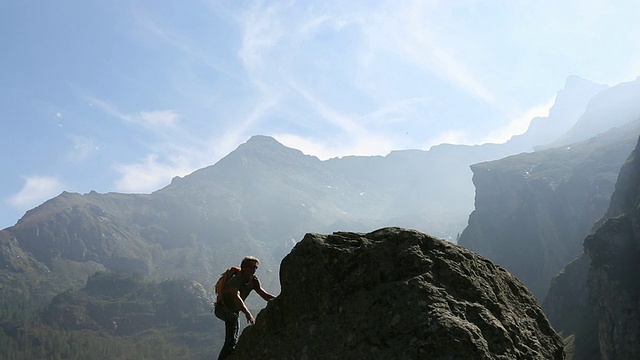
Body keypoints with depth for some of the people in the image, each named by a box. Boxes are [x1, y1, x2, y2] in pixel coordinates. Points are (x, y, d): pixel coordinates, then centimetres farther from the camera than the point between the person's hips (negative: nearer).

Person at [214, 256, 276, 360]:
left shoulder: (253, 280, -9)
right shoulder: (235, 280, -32)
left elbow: (265, 295, -9)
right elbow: (236, 297, -49)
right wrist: (248, 313, -64)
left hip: (234, 311, 8)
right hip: (222, 309, -8)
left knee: (231, 341, 11)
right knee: (233, 318, -37)